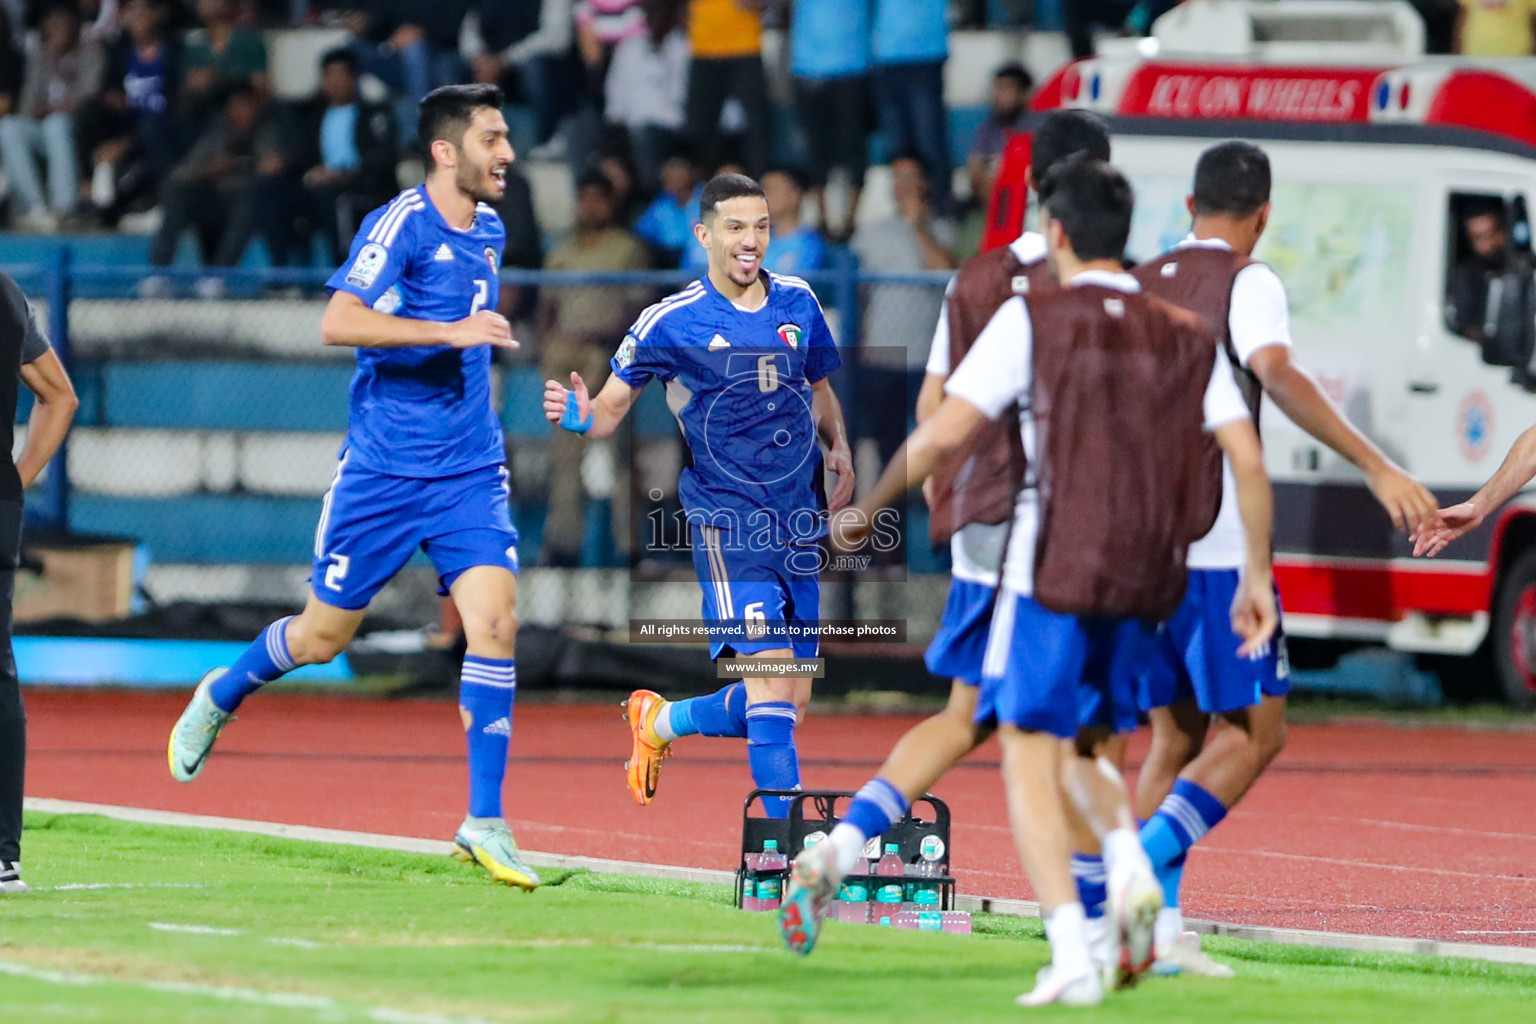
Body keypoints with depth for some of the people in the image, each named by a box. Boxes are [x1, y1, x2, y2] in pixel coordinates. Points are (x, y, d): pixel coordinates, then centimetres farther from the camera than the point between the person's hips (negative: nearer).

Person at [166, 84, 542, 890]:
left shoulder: (489, 232, 10)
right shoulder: (401, 223, -14)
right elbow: (338, 322, -27)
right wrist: (451, 332, -31)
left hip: (469, 472, 5)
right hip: (382, 470, -5)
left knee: (495, 621, -13)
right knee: (322, 635, 7)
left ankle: (484, 824, -9)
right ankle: (222, 696, 40)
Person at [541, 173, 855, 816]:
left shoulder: (798, 303, 7)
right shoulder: (671, 322, -6)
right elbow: (612, 408, -1)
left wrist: (839, 448, 4)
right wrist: (580, 418, -24)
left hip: (801, 517, 6)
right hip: (726, 518, -6)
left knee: (790, 703, 8)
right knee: (770, 677, -19)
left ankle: (660, 721, 34)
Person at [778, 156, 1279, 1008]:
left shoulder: (1031, 319, -2)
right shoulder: (1186, 339, 10)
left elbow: (942, 433, -6)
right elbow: (1249, 462, 3)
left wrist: (864, 511, 7)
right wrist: (1257, 576, 10)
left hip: (1050, 570, -5)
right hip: (1142, 584, 5)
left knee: (1030, 762, -1)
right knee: (1081, 748, 22)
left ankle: (1071, 958, -16)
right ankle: (1130, 870, -7)